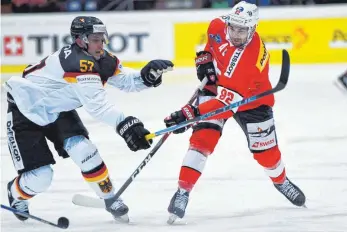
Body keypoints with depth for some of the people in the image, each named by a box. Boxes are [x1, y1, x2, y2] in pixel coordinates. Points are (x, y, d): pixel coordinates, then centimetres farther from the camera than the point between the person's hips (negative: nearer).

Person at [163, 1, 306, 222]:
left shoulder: (255, 58, -40)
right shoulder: (218, 26, -24)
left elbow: (227, 100, -45)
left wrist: (191, 113, -52)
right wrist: (205, 58, -8)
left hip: (250, 99, -3)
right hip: (215, 86, 3)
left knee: (265, 151, 7)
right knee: (203, 138, -20)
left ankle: (281, 181, 41)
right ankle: (183, 191, -21)